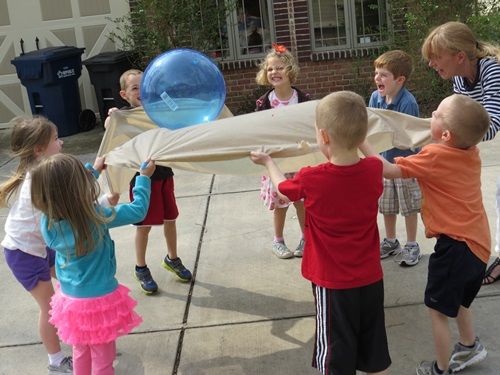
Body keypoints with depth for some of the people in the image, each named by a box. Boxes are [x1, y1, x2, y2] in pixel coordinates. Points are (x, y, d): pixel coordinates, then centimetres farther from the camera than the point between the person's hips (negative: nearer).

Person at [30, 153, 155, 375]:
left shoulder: (47, 222, -11)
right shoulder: (96, 217, -25)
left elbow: (68, 199, 10)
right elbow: (138, 211, -13)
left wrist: (93, 170, 20)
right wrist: (144, 178, 1)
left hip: (71, 299, 5)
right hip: (99, 300, -5)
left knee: (81, 354, 26)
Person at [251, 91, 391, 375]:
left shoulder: (311, 179, -22)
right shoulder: (374, 170, -13)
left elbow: (283, 187, 2)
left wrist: (268, 162, 20)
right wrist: (354, 139, 28)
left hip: (333, 283, -3)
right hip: (371, 278, 4)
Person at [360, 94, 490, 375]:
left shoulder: (435, 156, -19)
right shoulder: (471, 151, 2)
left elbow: (389, 170, -21)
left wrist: (362, 144, -13)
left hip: (455, 245, -8)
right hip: (477, 242, 8)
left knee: (438, 309, 8)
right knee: (458, 300, 30)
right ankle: (470, 346, 44)